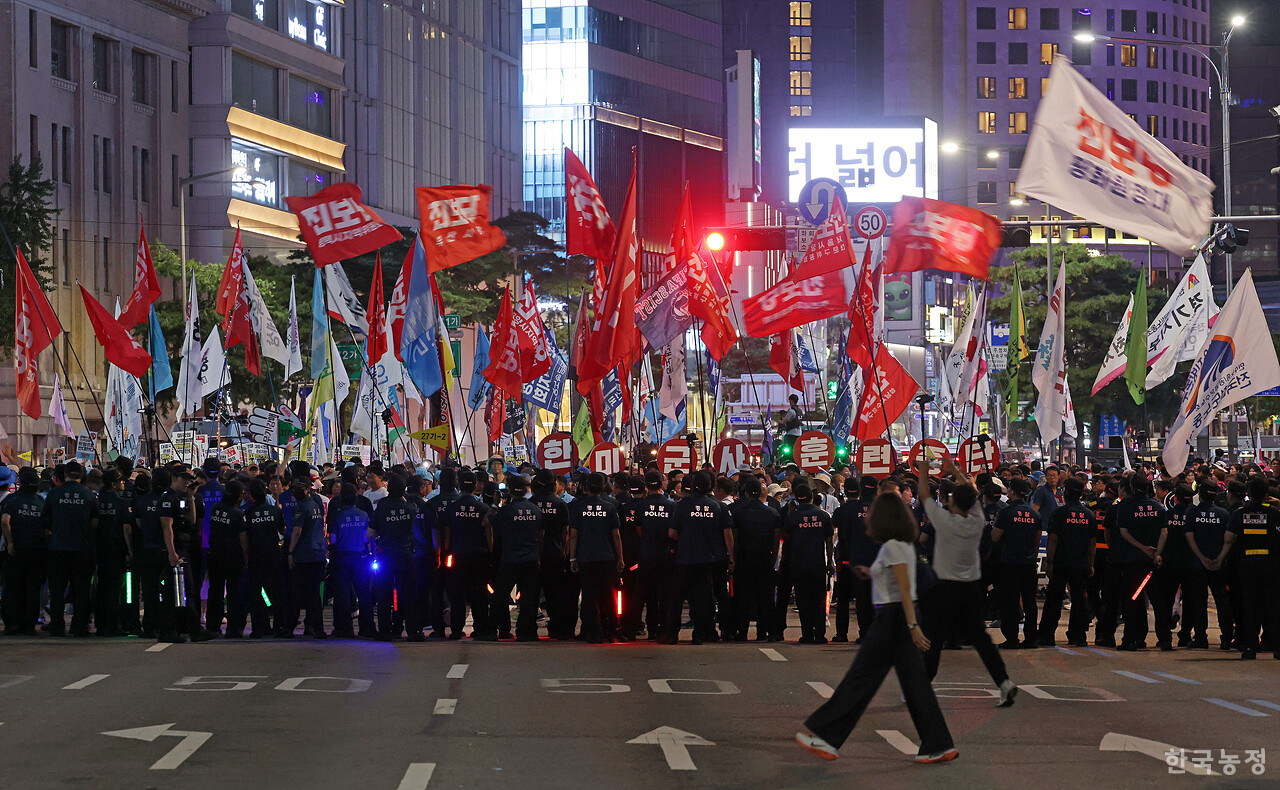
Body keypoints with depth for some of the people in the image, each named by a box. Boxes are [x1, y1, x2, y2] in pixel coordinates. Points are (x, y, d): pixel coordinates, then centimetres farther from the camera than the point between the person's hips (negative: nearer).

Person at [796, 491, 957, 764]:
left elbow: (905, 588, -20)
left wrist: (912, 626, -24)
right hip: (902, 616, 9)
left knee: (860, 678, -3)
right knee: (914, 682, 8)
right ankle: (939, 745, 6)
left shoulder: (892, 546, -14)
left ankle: (827, 738, 3)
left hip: (893, 616, -9)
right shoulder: (905, 544, 13)